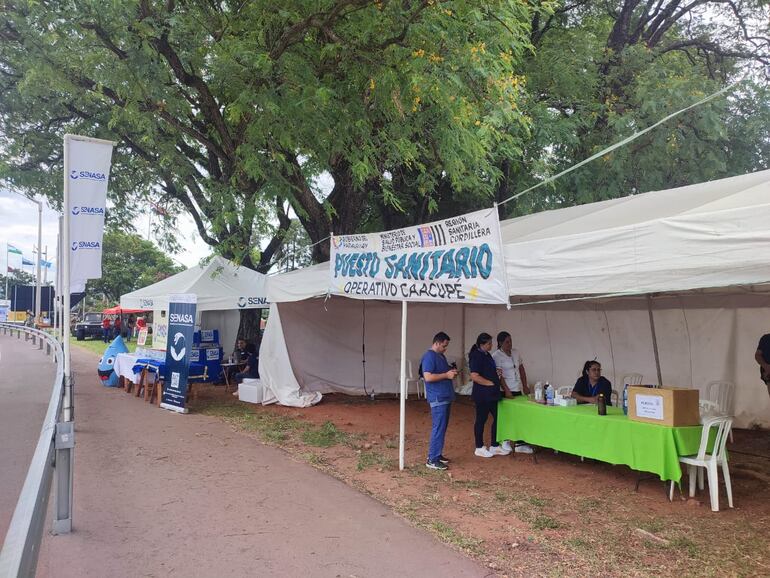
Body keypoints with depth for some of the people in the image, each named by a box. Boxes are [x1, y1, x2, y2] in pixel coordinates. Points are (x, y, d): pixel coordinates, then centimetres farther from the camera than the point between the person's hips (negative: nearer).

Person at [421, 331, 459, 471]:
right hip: (437, 398, -10)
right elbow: (428, 377, -23)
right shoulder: (429, 356, -14)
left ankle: (437, 454, 23)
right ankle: (432, 460, -4)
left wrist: (451, 372, 7)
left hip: (445, 397, 10)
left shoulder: (441, 356, 16)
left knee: (442, 427, 14)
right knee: (438, 428, -8)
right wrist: (446, 375, -18)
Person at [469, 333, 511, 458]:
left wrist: (497, 373, 7)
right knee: (481, 420, 2)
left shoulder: (487, 355, 13)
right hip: (482, 395, -10)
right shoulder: (476, 356, -16)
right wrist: (491, 383, -18)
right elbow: (474, 376, -24)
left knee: (497, 418, 13)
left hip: (492, 394, 10)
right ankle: (479, 448, 15)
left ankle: (494, 446, 24)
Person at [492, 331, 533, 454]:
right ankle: (505, 441, 18)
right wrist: (507, 390, -20)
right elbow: (499, 375, -16)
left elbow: (521, 369, 14)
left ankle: (519, 444, 9)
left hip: (518, 390, 6)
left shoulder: (515, 353, 9)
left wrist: (525, 386, 9)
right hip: (505, 391, -6)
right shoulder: (496, 356, -11)